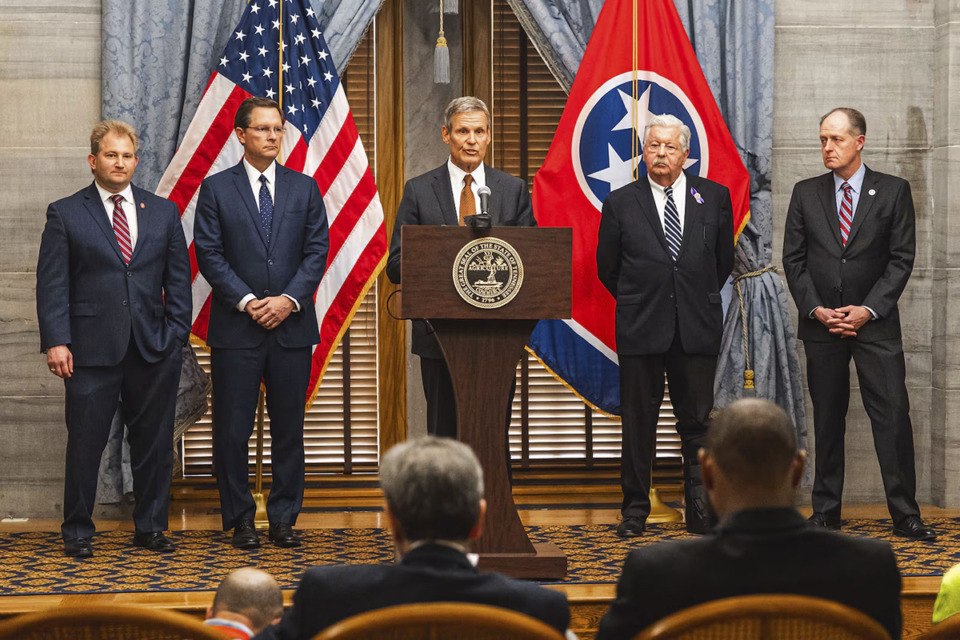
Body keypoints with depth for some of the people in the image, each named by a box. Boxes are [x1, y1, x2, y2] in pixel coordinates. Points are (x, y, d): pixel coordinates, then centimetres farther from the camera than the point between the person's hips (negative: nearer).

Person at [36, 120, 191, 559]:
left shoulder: (163, 212, 12)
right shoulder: (65, 214, 4)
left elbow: (178, 280, 12)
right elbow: (52, 285, -1)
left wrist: (177, 335, 3)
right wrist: (55, 342, -10)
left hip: (153, 348, 3)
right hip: (92, 350, -3)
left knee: (154, 443, 7)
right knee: (85, 443, 0)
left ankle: (151, 527, 20)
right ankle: (77, 532, 12)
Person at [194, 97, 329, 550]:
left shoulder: (305, 188, 10)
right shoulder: (216, 189, 4)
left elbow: (316, 251, 4)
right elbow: (209, 254, -2)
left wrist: (289, 299, -10)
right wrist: (247, 302, -12)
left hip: (292, 327, 2)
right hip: (235, 328, -2)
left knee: (289, 428, 5)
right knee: (232, 430, 0)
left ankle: (284, 519, 13)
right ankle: (240, 520, 11)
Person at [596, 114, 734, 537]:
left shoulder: (714, 197, 6)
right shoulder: (620, 203, 3)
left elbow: (723, 259, 15)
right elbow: (607, 268, 11)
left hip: (697, 328, 1)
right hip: (640, 328, -1)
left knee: (696, 422, 4)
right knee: (638, 422, 4)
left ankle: (701, 512, 10)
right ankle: (635, 509, 13)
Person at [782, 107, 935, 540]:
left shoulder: (893, 191, 2)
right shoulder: (805, 194, 8)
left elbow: (901, 259, -1)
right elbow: (794, 259, 7)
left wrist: (867, 310, -10)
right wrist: (815, 309, -6)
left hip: (875, 323, -2)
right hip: (821, 324, 2)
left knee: (893, 416, -6)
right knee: (827, 419, 6)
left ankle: (904, 515, -1)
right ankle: (826, 512, 13)